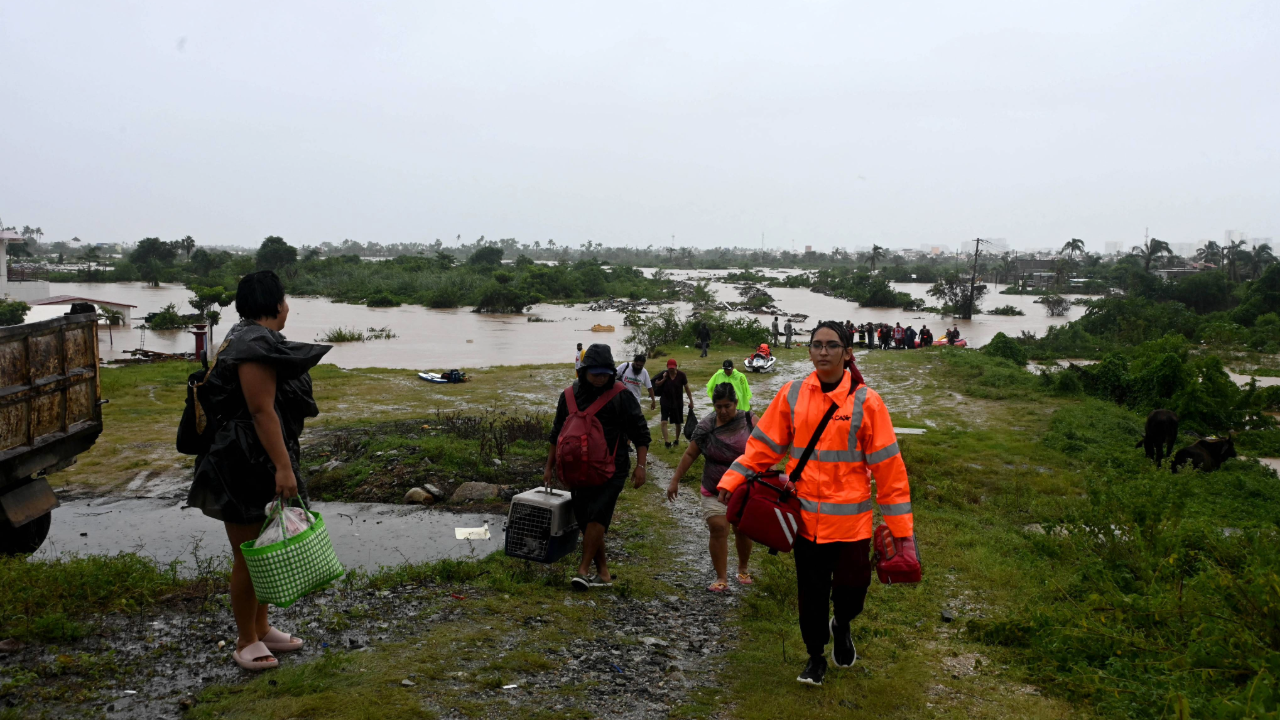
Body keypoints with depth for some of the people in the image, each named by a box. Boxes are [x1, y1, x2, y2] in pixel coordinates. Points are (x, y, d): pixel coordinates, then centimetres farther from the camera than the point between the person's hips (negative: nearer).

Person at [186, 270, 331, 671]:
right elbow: (262, 412, -24)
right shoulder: (255, 345, -19)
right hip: (245, 465, -11)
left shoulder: (249, 339, 15)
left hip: (262, 466, 11)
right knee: (249, 555, 1)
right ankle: (246, 642, 14)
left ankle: (261, 629, 31)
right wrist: (283, 466, -25)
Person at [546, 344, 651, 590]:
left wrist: (640, 465, -10)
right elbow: (558, 433, 16)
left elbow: (640, 432, -2)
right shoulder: (570, 395, 6)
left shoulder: (622, 396, -6)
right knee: (585, 520, 6)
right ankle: (603, 572, 16)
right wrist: (550, 466, 16)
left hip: (611, 470, -5)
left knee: (596, 516, -16)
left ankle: (583, 571, -12)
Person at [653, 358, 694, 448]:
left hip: (677, 402, 1)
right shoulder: (664, 374, -7)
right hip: (665, 402, -1)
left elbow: (687, 388, 0)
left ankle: (677, 440, 32)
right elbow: (656, 384, 1)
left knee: (678, 423, 11)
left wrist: (691, 401, -1)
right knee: (664, 421, -15)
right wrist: (663, 379, -16)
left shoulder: (681, 375, -8)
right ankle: (666, 441, -15)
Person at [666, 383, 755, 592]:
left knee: (743, 530, 9)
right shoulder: (705, 426, -5)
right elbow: (690, 454, 1)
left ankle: (743, 569, 33)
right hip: (715, 491, 0)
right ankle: (721, 578, -1)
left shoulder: (749, 421, -6)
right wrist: (675, 480, 1)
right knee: (718, 529, -9)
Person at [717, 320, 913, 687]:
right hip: (805, 516, 2)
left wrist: (901, 527, -6)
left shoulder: (866, 401, -8)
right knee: (811, 592, 11)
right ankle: (816, 656, 35)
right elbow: (764, 444, 3)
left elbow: (887, 465, -6)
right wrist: (732, 479, -9)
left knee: (851, 588, 3)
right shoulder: (792, 395, -1)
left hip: (851, 518, -2)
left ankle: (841, 625, 39)